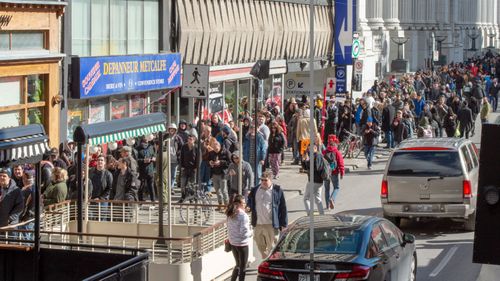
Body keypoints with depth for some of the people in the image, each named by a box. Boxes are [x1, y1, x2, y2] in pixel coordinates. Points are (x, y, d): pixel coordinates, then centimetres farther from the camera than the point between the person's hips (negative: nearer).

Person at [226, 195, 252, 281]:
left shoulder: (230, 215, 2)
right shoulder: (243, 215, -20)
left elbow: (230, 229, 8)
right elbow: (244, 232, -21)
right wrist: (250, 233, -3)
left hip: (232, 243, 7)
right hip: (242, 244, -7)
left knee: (238, 264, 23)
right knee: (243, 267, 7)